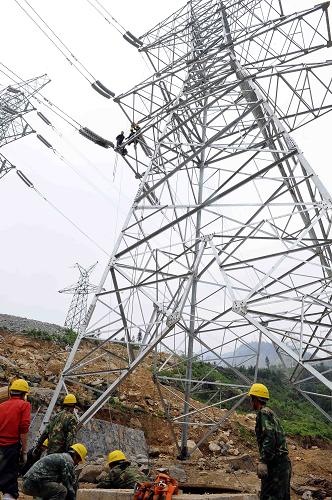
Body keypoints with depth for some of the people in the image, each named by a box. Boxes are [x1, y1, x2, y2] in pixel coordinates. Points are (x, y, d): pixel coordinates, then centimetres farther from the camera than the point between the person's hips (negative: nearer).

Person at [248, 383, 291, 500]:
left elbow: (269, 437, -23)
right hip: (283, 463, 10)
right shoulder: (271, 413, 19)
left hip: (275, 464, -10)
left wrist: (263, 461, -28)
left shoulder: (263, 413, -10)